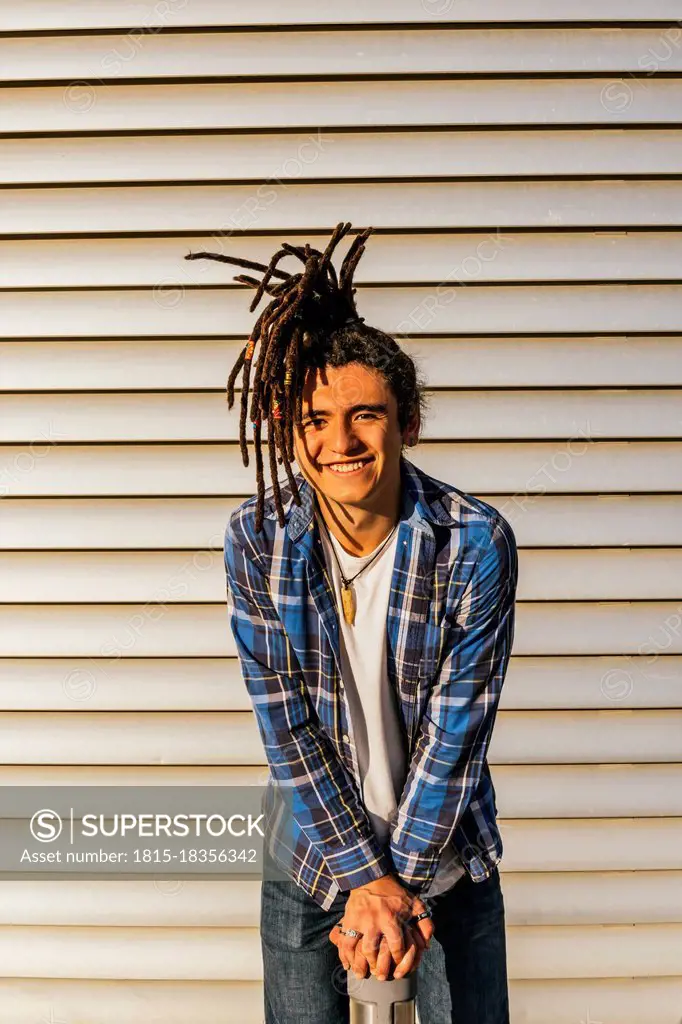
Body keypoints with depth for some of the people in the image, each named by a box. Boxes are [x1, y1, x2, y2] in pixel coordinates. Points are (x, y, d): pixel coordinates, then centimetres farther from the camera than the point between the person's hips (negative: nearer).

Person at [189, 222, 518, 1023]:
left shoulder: (477, 542, -19)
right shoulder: (258, 538, -15)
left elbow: (457, 726, -15)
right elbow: (284, 723, -13)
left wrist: (404, 879, -13)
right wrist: (366, 876, -14)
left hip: (447, 852, -1)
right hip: (312, 851, 1)